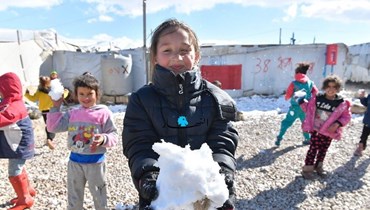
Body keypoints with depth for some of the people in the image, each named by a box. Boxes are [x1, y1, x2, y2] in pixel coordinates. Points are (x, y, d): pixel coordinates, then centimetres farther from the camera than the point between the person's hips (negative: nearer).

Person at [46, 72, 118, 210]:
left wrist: (103, 139, -31)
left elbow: (114, 135, -10)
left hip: (95, 161, -4)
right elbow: (53, 127, 4)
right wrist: (56, 107, 0)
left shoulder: (103, 113, -10)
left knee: (99, 195, 12)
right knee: (74, 196, 21)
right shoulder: (72, 114, 4)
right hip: (75, 160, 4)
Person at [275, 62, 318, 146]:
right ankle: (308, 139, 30)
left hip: (295, 107, -3)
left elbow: (287, 96, -8)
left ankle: (279, 138, -1)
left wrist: (286, 97, 15)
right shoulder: (310, 83, 1)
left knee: (286, 122, 4)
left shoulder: (294, 83, -8)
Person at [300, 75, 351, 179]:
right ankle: (307, 168, 13)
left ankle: (319, 166, 37)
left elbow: (346, 116, -2)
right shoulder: (317, 98, -9)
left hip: (329, 132, 1)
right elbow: (309, 109, 6)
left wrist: (338, 124, -18)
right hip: (316, 129, -1)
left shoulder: (342, 103, -11)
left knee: (323, 150, 16)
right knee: (313, 149, 1)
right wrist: (302, 102, -9)